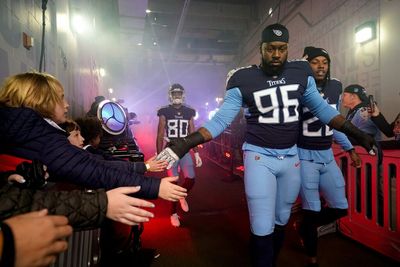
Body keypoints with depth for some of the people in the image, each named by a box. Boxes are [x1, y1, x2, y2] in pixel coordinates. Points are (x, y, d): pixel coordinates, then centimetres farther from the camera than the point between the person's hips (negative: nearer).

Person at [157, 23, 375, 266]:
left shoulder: (302, 74, 1)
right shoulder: (244, 80, -9)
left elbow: (322, 109, 10)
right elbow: (220, 120, -10)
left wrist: (357, 133, 8)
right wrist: (186, 143, -20)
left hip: (291, 157, 4)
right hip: (259, 157, -4)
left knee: (281, 222, 19)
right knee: (263, 229, -3)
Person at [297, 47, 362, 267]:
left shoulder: (335, 87, 7)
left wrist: (350, 148, 20)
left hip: (328, 156, 6)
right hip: (305, 156, -6)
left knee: (340, 208, 11)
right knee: (312, 210, 0)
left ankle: (304, 227, 38)